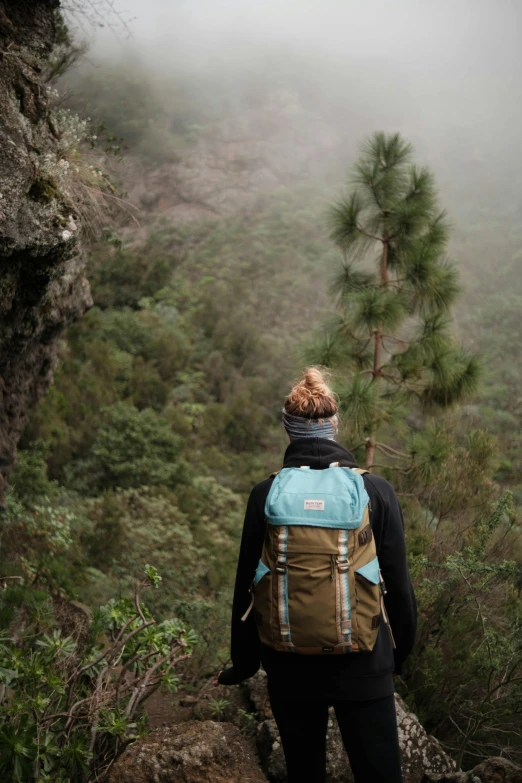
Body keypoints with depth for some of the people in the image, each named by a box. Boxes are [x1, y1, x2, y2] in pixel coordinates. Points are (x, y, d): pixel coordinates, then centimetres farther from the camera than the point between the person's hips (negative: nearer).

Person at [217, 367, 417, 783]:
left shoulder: (266, 495, -7)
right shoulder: (376, 491, -9)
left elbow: (247, 588, -1)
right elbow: (398, 585, -3)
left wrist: (244, 663, 13)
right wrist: (400, 653, 13)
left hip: (290, 666, 1)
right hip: (362, 664, -1)